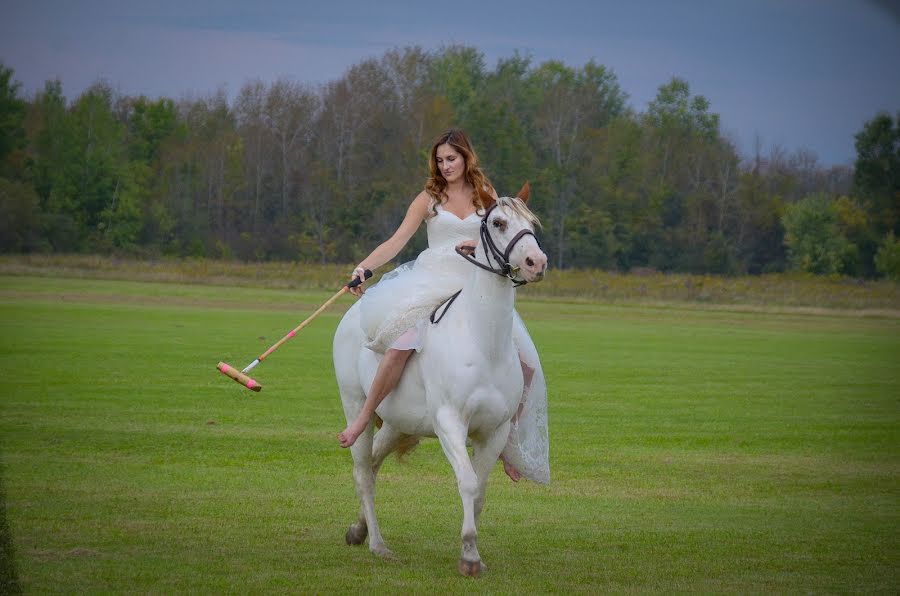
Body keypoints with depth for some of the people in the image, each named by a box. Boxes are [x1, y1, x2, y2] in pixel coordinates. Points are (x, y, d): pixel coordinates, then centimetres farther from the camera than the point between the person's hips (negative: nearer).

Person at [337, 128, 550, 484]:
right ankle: (364, 418, -18)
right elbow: (397, 241, 1)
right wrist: (364, 267, -14)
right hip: (434, 281, -3)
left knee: (525, 363, -8)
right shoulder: (429, 198, 8)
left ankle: (508, 441, 10)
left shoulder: (486, 196, 13)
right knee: (402, 345, -33)